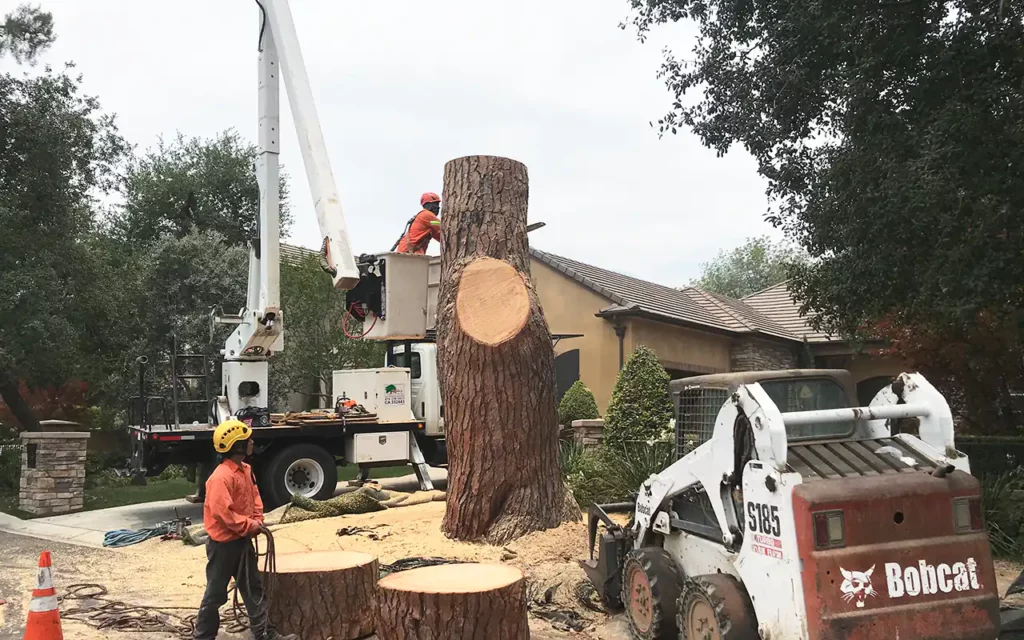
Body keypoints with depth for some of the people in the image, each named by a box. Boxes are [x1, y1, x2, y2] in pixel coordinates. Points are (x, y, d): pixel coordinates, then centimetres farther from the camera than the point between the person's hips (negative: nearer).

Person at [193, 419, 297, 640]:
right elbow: (222, 512, -29)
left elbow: (255, 497, 15)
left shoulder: (245, 470, 5)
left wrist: (257, 521, -1)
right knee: (215, 594, 5)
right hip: (223, 544, -9)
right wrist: (249, 525, -19)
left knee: (254, 589, 14)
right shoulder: (221, 477, -25)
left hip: (243, 541, 9)